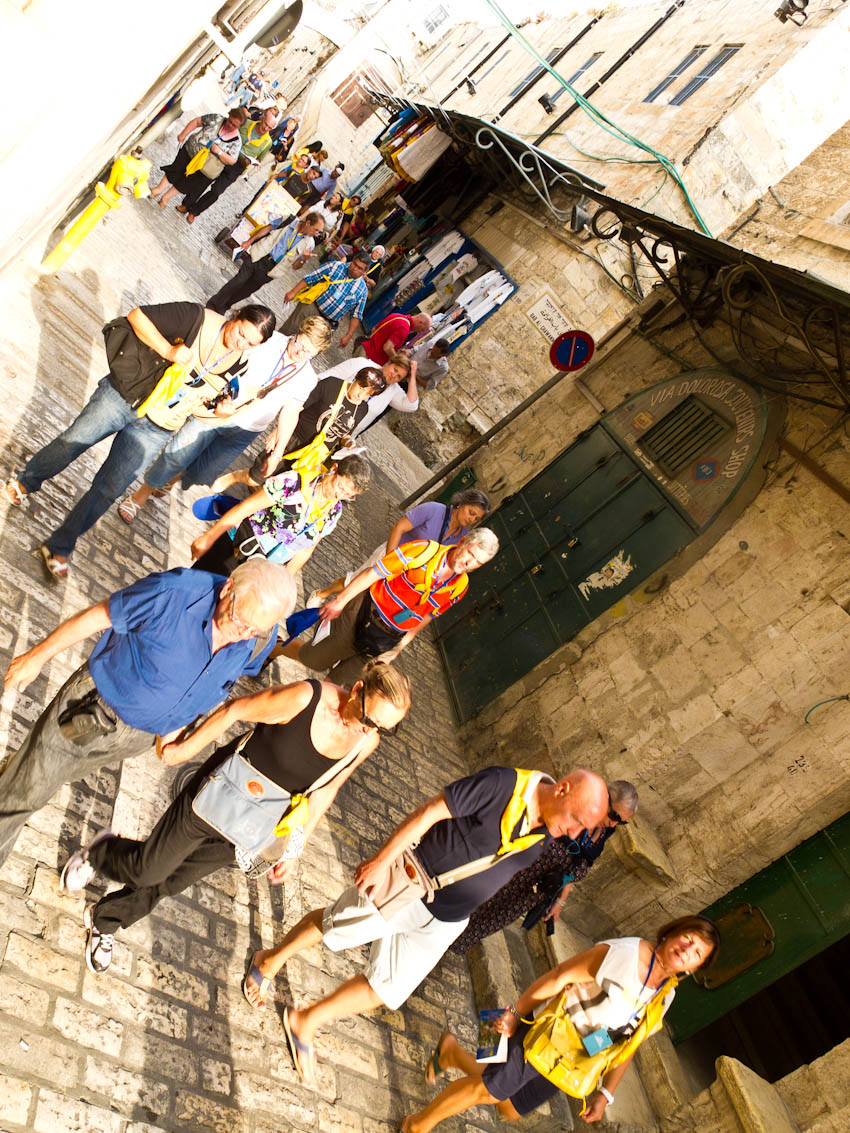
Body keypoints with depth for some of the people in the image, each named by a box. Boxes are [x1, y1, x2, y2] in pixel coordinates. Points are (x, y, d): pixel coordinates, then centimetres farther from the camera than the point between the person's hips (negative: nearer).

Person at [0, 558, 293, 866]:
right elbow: (98, 617, -18)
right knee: (26, 790, 11)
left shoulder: (261, 641, -20)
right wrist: (38, 656, -5)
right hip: (97, 702, -4)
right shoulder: (175, 592, -34)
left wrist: (176, 726, 12)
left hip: (142, 735, 4)